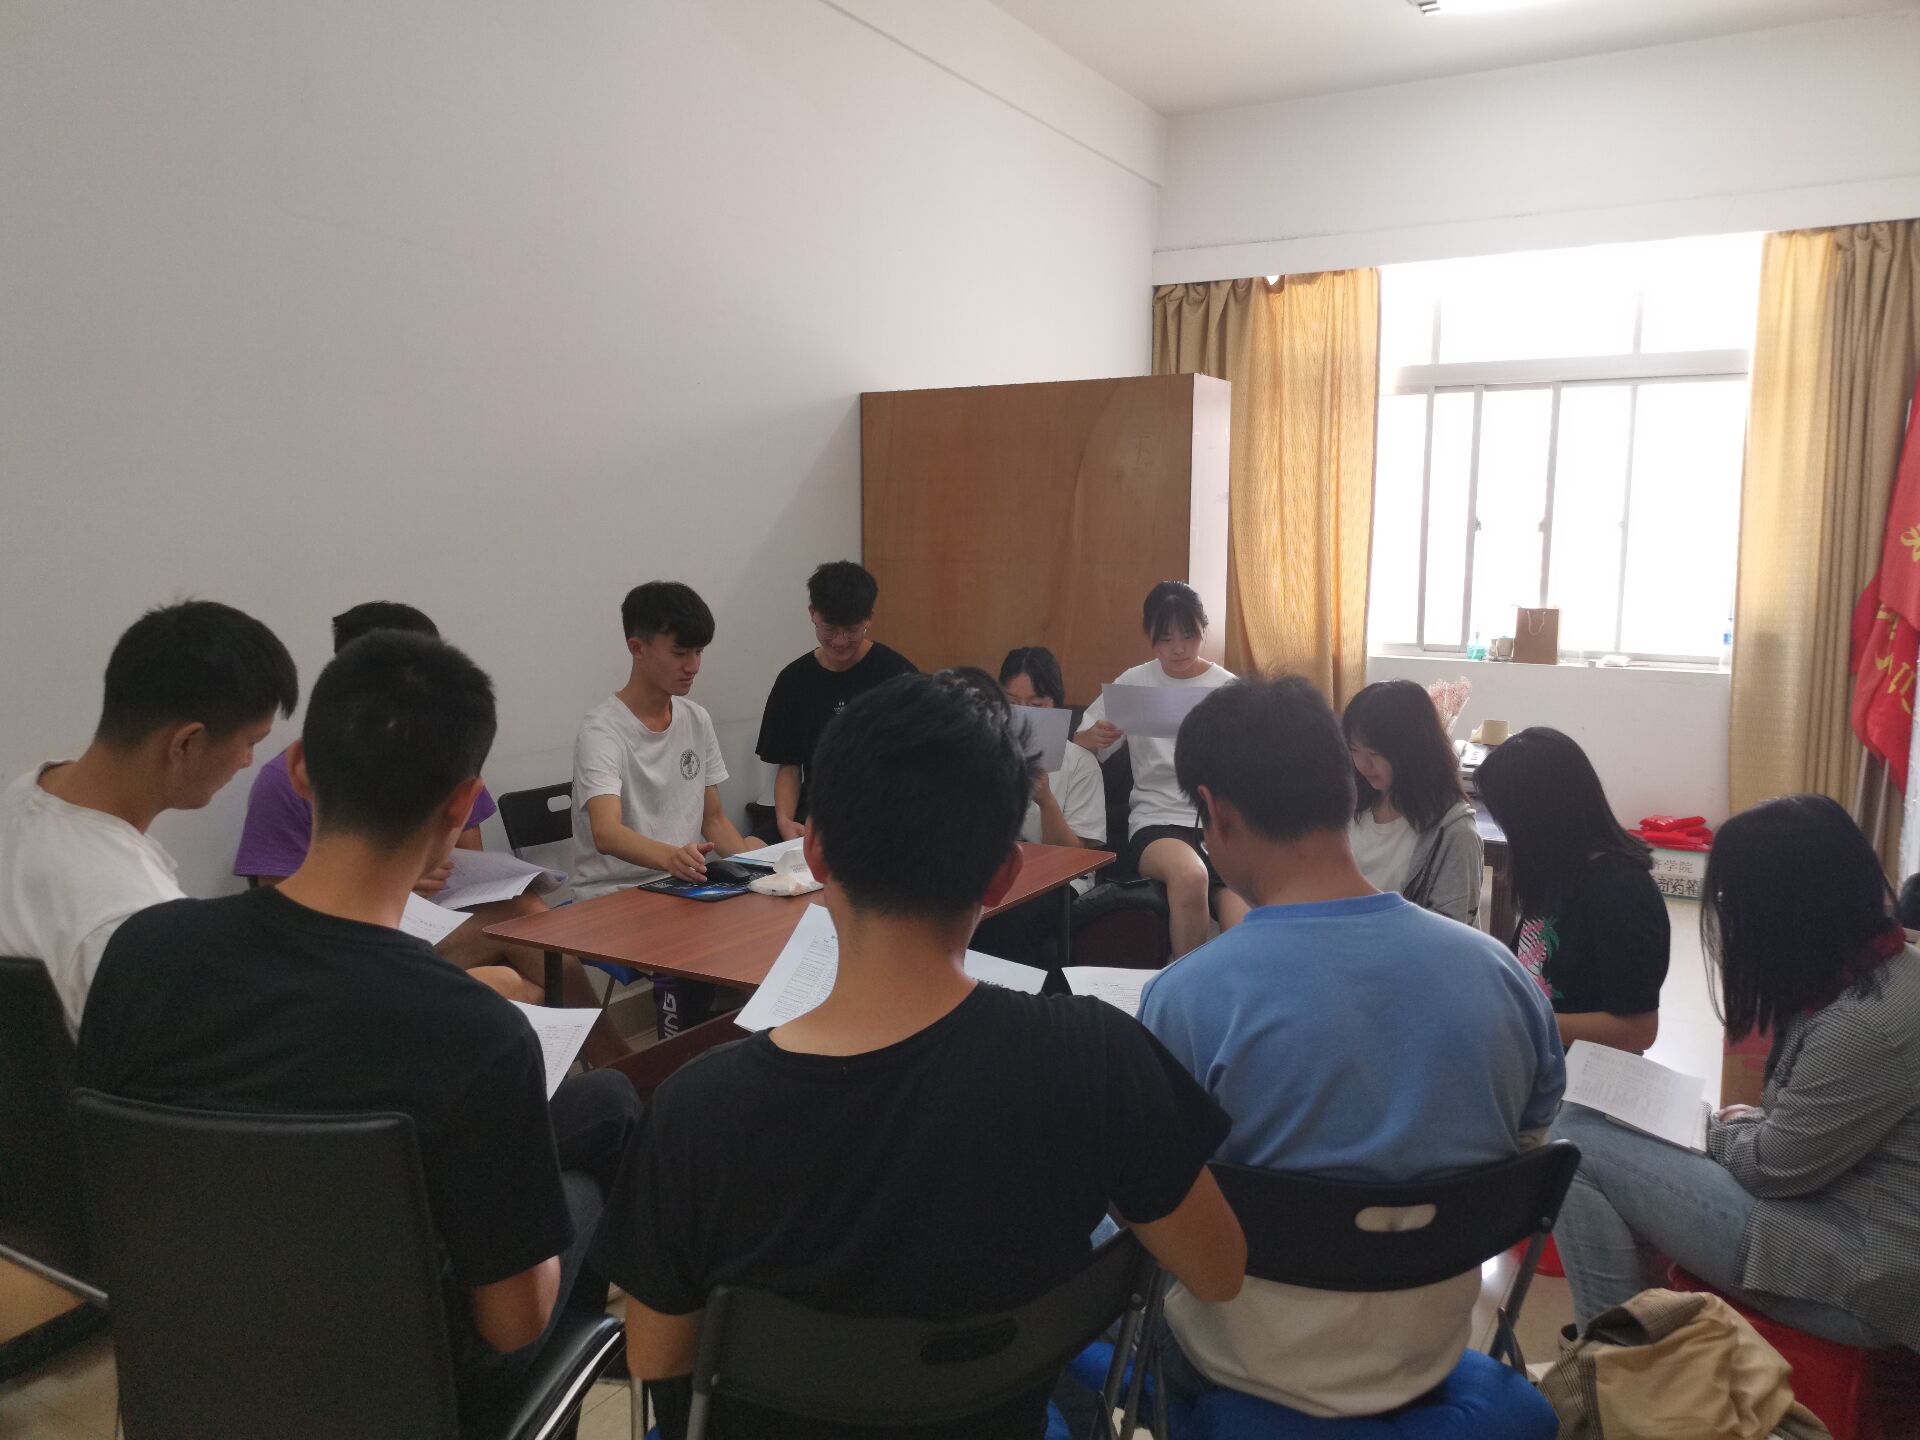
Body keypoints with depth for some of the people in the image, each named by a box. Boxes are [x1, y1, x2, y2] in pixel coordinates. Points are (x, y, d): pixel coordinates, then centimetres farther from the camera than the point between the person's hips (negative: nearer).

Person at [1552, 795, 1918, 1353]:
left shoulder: (1867, 1024, -27)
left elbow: (1772, 1166, -17)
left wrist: (1716, 1131, 2)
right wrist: (1748, 1120, 1)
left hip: (1855, 1281, -10)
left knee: (1574, 1143, -13)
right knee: (1595, 1129, 9)